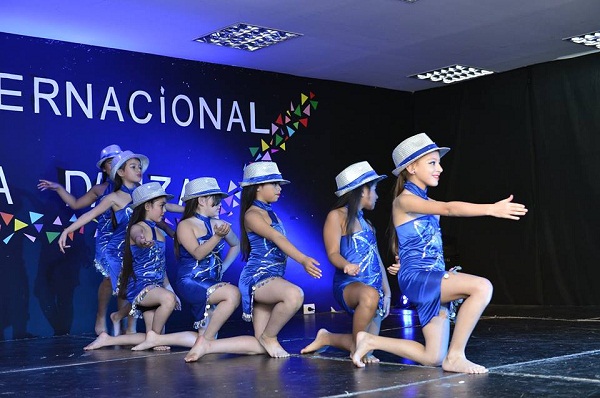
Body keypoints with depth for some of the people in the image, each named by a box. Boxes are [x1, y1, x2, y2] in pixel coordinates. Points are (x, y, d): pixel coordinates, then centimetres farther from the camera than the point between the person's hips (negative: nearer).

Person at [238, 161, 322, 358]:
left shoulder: (269, 213, 20)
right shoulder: (252, 214, -9)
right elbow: (277, 238, -23)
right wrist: (303, 259, -35)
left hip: (270, 278, 10)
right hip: (257, 277, -10)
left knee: (261, 347, 6)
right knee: (294, 295, -38)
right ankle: (269, 338, -15)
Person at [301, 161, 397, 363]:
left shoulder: (366, 223, 22)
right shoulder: (337, 216, -2)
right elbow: (333, 254, -12)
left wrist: (387, 292, 13)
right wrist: (347, 265, -33)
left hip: (374, 287, 8)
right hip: (348, 284, -8)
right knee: (369, 295, -42)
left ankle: (327, 338, 28)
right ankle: (356, 349, -21)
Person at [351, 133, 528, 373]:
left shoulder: (427, 202, 21)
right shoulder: (404, 200, -11)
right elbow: (449, 209, -25)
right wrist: (491, 209, -36)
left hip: (432, 281, 9)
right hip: (416, 278, -9)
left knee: (433, 359, 7)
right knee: (482, 287, -28)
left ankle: (370, 341, 21)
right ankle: (456, 356, -19)